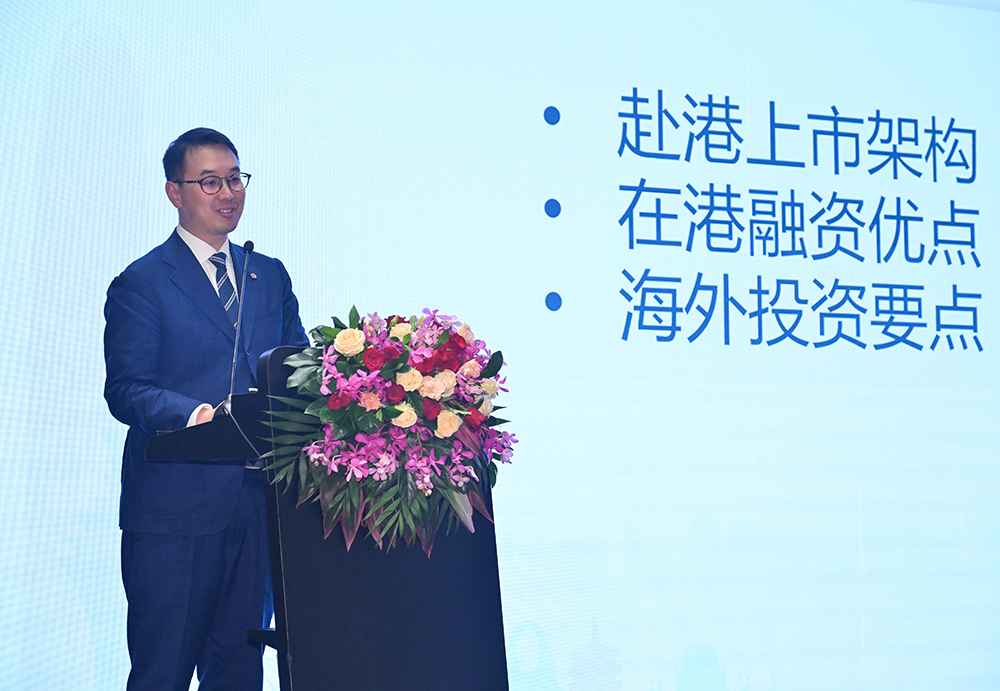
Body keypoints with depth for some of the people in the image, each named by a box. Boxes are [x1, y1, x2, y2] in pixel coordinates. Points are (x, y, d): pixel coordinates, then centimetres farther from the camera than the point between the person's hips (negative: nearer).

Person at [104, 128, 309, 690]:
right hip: (173, 506, -5)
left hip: (258, 499, 5)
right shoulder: (141, 284, -1)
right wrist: (194, 415, -28)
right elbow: (126, 390, -9)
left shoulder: (271, 276, 16)